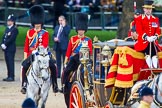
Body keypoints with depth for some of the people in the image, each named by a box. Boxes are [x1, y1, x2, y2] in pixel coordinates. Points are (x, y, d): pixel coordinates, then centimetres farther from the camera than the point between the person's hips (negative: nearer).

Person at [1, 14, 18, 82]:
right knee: (8, 63, 9)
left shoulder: (14, 29, -9)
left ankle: (11, 77, -6)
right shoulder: (7, 29, 17)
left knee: (11, 62, -8)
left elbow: (11, 39, -18)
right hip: (6, 48, 8)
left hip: (11, 49, -8)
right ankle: (9, 76, 13)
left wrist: (5, 44, -16)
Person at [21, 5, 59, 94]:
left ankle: (54, 85, -10)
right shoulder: (29, 32, 10)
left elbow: (45, 45, -8)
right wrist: (25, 57, 0)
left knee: (53, 65, -21)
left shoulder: (45, 33, 4)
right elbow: (26, 46, 9)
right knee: (24, 66, -25)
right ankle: (24, 85, -18)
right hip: (31, 55, 1)